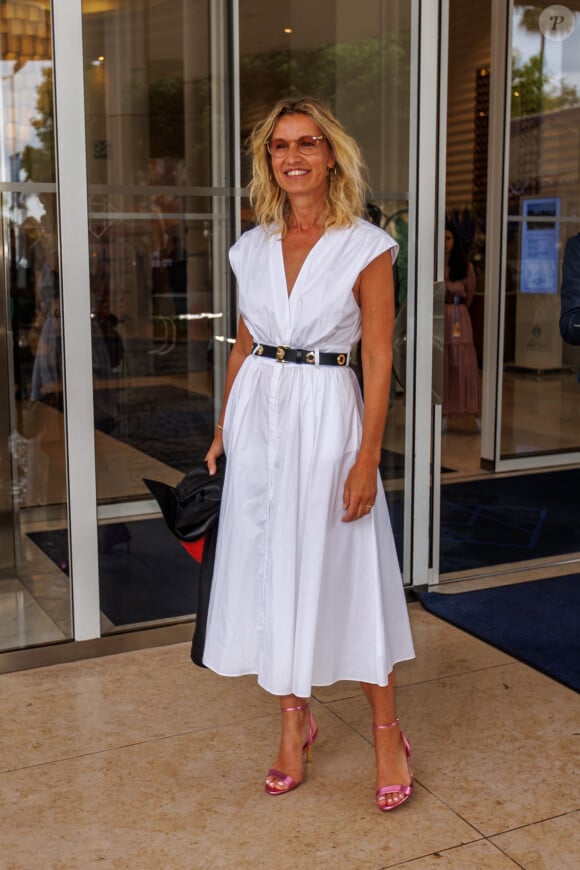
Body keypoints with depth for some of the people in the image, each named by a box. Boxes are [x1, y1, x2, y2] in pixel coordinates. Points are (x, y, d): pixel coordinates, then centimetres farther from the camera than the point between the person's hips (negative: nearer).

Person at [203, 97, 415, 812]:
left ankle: (387, 733, 19)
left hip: (326, 414, -4)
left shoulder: (366, 247, -6)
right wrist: (223, 430, 10)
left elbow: (378, 360, -8)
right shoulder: (252, 248, 8)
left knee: (344, 571, 2)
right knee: (271, 566, 9)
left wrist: (367, 458, -13)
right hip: (258, 412, 5)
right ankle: (294, 720, 26)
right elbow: (243, 345, 14)